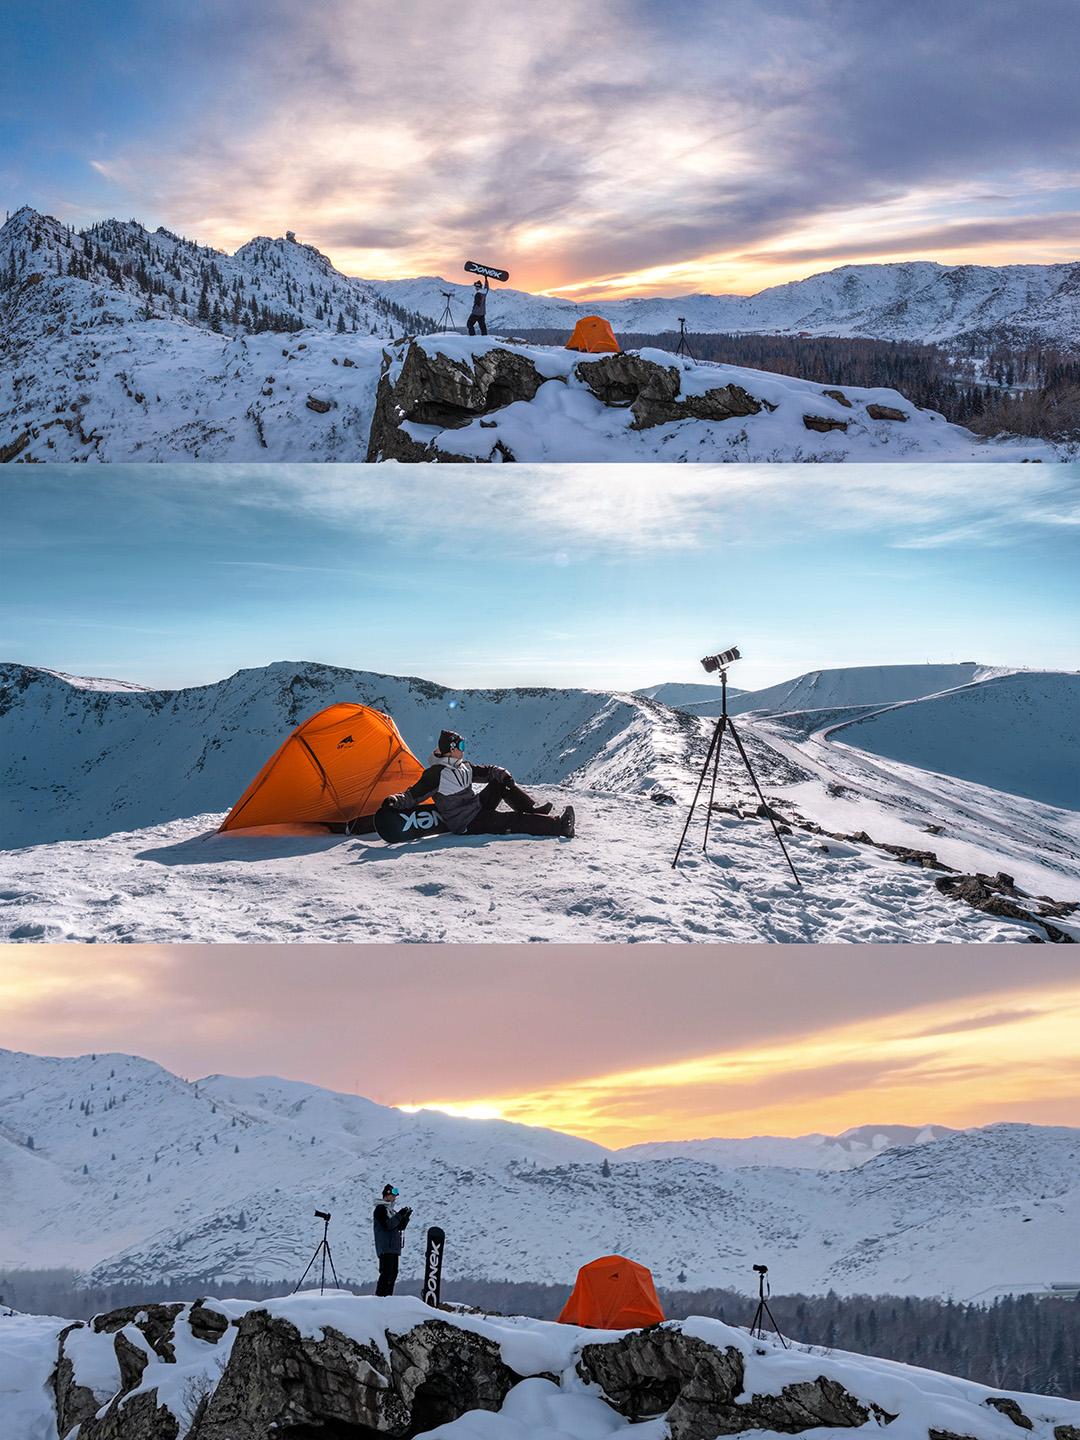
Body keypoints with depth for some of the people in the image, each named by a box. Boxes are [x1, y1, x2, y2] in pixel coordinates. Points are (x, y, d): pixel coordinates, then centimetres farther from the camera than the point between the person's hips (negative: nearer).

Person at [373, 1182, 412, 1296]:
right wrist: (399, 1215, -20)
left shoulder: (391, 1210, 21)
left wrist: (406, 1217, 4)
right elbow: (387, 1225, -19)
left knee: (393, 1273, 8)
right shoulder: (380, 1209, -6)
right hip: (385, 1248, -9)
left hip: (394, 1248, 9)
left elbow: (399, 1227, 20)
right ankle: (380, 1296, -15)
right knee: (386, 1273, -14)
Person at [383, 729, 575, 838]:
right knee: (513, 821, -17)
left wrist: (502, 775, -6)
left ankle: (532, 811, 4)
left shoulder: (463, 767, 8)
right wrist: (396, 801, -36)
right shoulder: (435, 774, -18)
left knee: (500, 784, -1)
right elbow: (413, 795, -17)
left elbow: (487, 771, 16)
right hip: (468, 824, -9)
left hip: (478, 807, 9)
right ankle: (558, 826, -19)